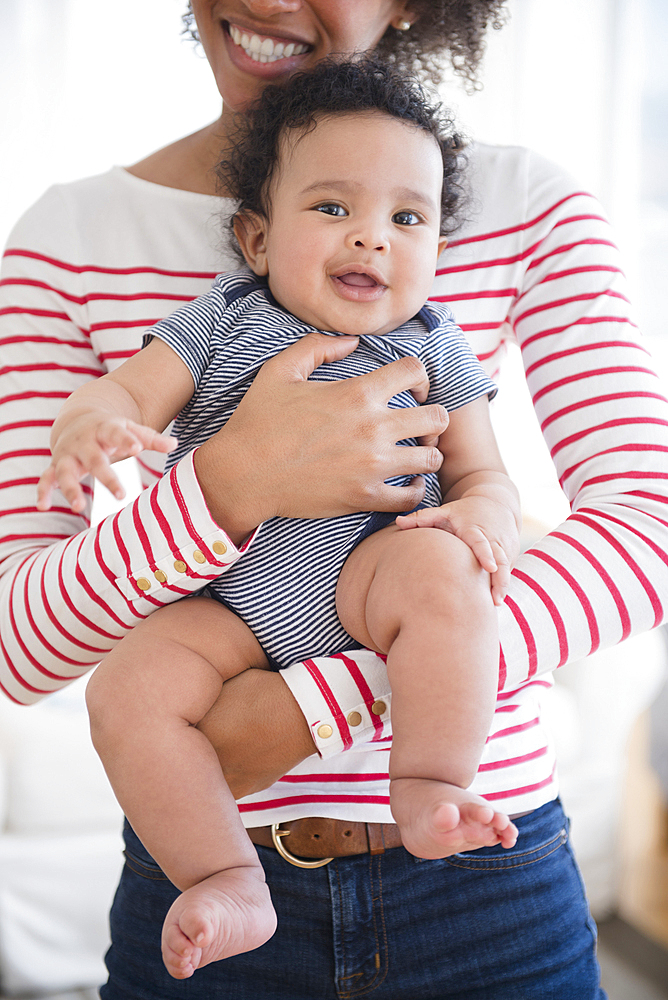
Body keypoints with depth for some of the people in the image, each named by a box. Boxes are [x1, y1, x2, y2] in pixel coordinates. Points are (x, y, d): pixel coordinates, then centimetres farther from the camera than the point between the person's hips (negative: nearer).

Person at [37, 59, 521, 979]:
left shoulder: (432, 348, 10)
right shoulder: (222, 322, 9)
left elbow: (481, 471, 11)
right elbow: (127, 393, 1)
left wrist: (484, 516, -15)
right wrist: (90, 428, -25)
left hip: (366, 569, 0)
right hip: (226, 603, 1)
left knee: (441, 570, -33)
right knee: (129, 691, -23)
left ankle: (430, 786, -22)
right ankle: (229, 883, -13)